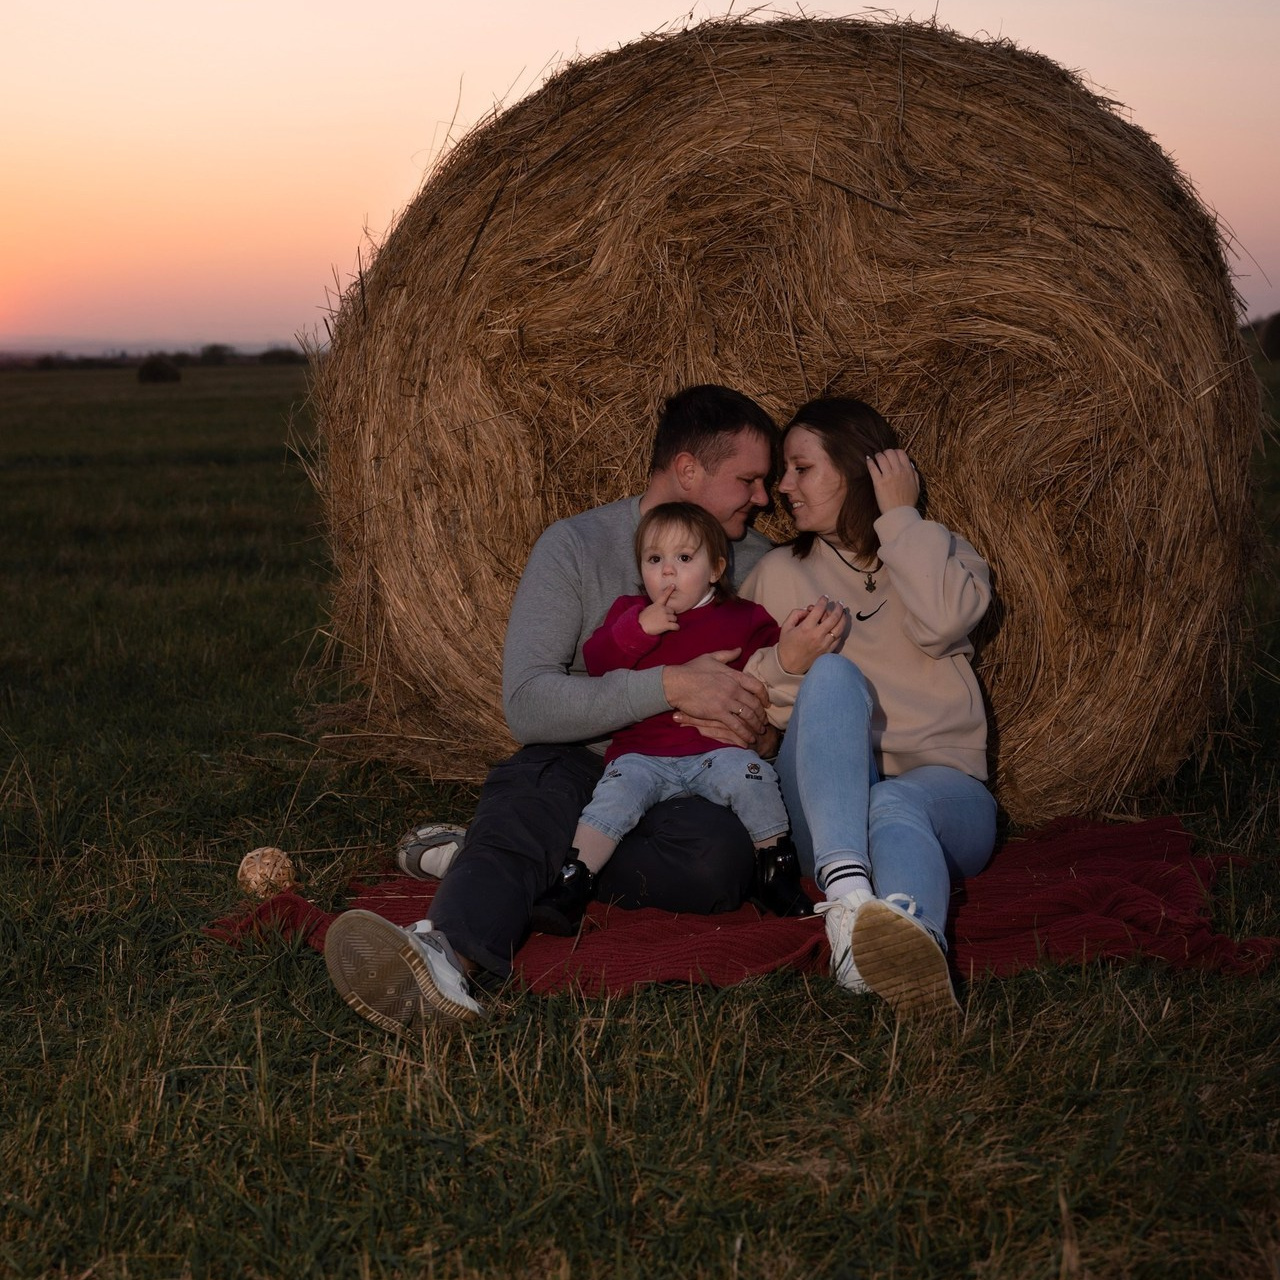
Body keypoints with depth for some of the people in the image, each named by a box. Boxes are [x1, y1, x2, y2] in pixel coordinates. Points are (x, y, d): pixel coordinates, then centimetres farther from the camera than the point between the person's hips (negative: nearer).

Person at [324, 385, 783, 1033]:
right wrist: (670, 685, -21)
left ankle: (491, 853, -25)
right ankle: (447, 955, -67)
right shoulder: (576, 546, -2)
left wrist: (756, 722, -9)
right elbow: (527, 704, -13)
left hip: (692, 783, 2)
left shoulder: (758, 562, 10)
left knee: (719, 855, -35)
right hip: (579, 765, -2)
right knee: (525, 801, -39)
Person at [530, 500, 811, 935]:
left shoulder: (741, 618, 11)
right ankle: (572, 884, -22)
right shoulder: (629, 612, 14)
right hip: (643, 755, 1)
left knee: (749, 775, -29)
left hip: (714, 750, 0)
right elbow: (596, 660, 0)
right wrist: (640, 628, -12)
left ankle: (777, 869, -9)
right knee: (616, 791, -28)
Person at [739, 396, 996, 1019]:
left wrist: (900, 517, 0)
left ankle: (913, 955, -73)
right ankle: (846, 890, -53)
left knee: (896, 805, -39)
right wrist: (785, 663, -7)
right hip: (826, 806, 1)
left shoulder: (941, 553, 18)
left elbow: (942, 623, -9)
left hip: (942, 788, -1)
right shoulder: (776, 573, 21)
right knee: (832, 675, -31)